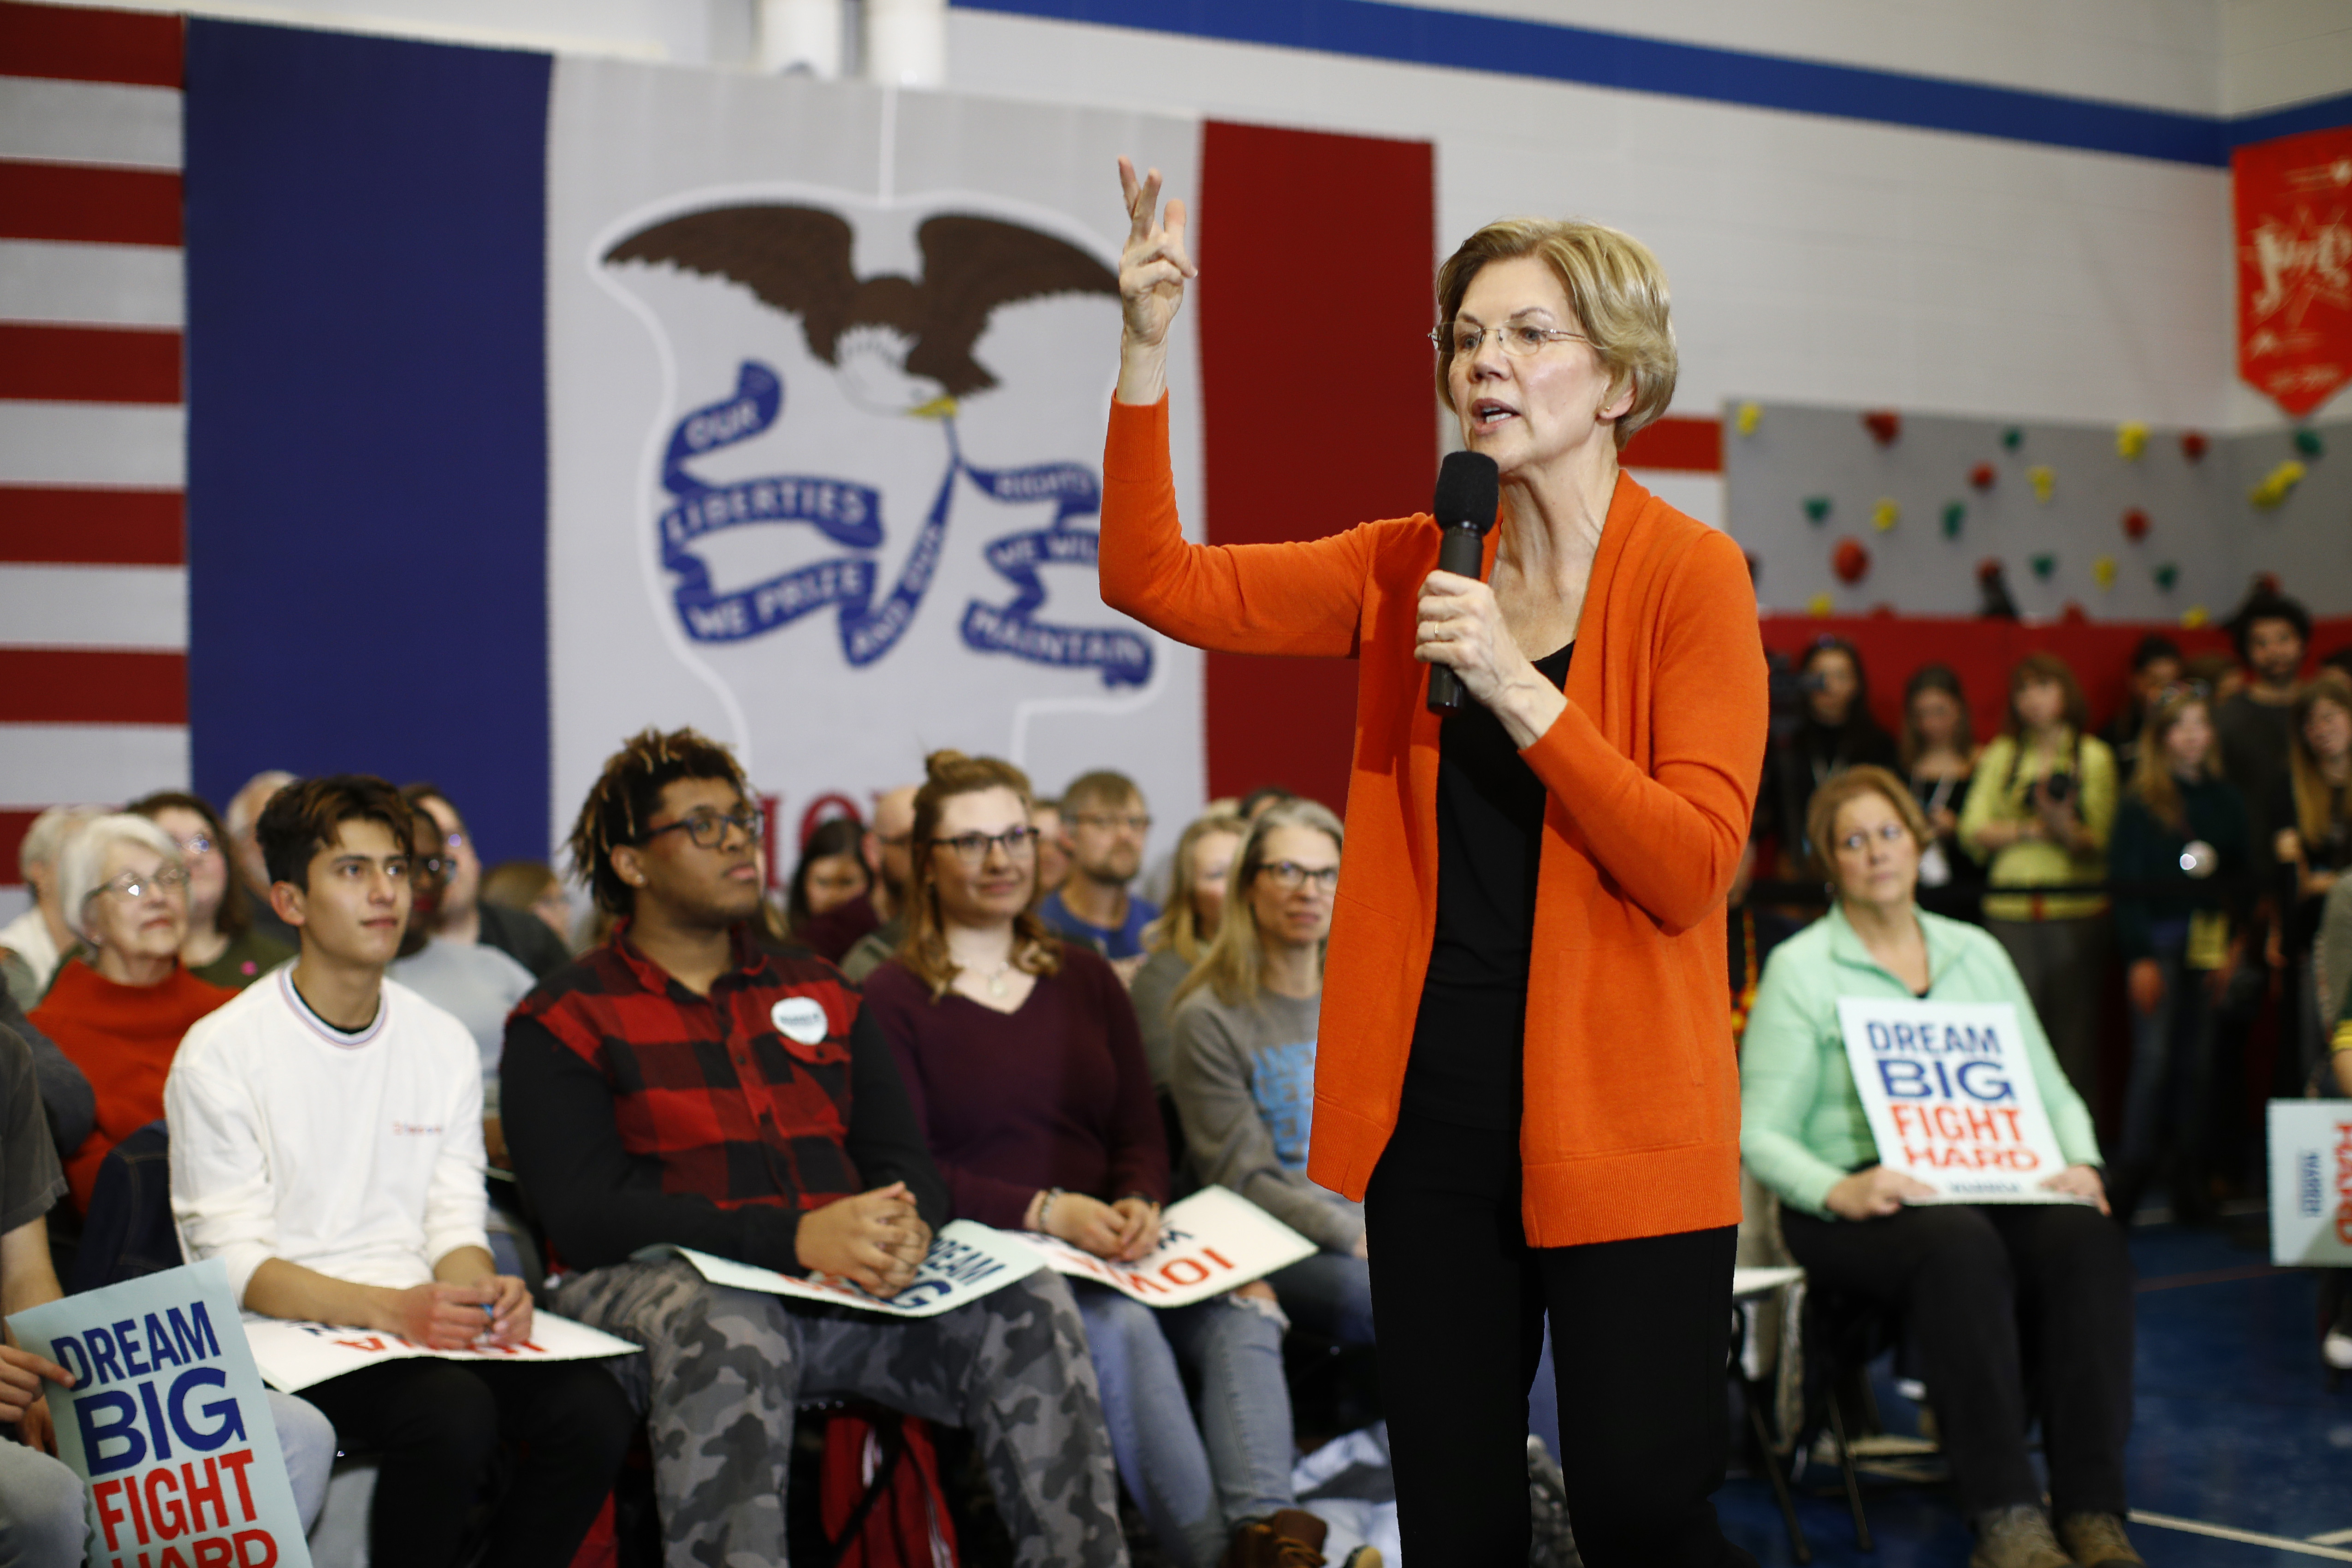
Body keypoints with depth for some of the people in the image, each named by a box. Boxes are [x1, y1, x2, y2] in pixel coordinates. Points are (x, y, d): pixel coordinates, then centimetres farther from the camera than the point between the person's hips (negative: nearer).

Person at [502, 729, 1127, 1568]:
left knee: (1030, 1304, -18)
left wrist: (905, 1224, -13)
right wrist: (796, 1237, -22)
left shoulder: (818, 993, 21)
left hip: (842, 1287, 5)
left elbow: (904, 1154, 15)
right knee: (726, 1330, -39)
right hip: (660, 1281, -5)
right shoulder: (562, 1022, 4)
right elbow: (588, 1213, -10)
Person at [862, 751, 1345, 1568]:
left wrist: (1140, 1205, -8)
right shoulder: (892, 1000, 2)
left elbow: (1142, 1134, 16)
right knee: (1120, 1327, -35)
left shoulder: (1086, 979, 20)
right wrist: (1047, 1212, -18)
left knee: (1242, 1306, -25)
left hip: (1109, 1249, 5)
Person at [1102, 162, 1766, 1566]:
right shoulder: (1409, 570, 8)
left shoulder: (1690, 577, -6)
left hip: (1620, 1123, -4)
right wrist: (1147, 354, -9)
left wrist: (1516, 690, -21)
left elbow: (1690, 868, -14)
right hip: (1434, 1106, 5)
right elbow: (1157, 580, 2)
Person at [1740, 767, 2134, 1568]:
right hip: (1863, 1204, -4)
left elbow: (2051, 1089, 18)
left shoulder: (1977, 954, 20)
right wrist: (1838, 1192, -21)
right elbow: (1761, 1132, -2)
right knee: (1961, 1246, -37)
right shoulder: (1799, 967, 5)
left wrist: (2080, 1164, -4)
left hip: (1993, 1187, 4)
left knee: (2087, 1239, -29)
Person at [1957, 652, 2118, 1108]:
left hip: (2078, 906, -1)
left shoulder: (2094, 756, 9)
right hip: (2010, 908, 1)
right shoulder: (2000, 755, 13)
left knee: (2074, 1023, -1)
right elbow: (1973, 831, 3)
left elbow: (2101, 842, 0)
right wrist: (2032, 830, -8)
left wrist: (2065, 827, -19)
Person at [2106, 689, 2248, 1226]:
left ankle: (2189, 1176, 12)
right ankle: (2132, 1173, -3)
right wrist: (2139, 958, -9)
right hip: (2159, 943, -4)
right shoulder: (2140, 804, -2)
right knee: (2154, 1057, -7)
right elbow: (2125, 882, -5)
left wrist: (2235, 944, 1)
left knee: (2197, 1060, 5)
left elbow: (2244, 875, 11)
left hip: (2209, 945, 4)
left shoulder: (2226, 799, 10)